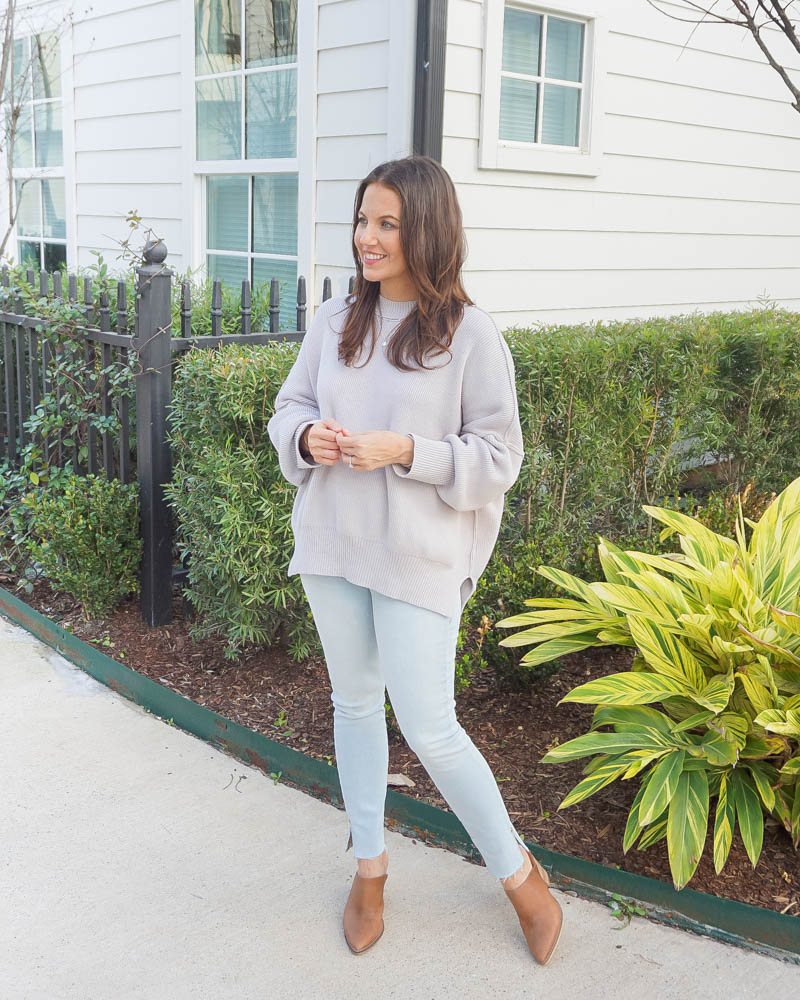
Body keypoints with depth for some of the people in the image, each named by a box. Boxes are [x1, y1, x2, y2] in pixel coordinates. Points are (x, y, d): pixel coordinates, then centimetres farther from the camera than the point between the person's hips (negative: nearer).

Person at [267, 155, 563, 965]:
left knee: (428, 728, -4)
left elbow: (497, 458, -9)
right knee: (354, 704, 16)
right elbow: (288, 405, 12)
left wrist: (404, 450, -22)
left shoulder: (469, 334, -10)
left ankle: (517, 869, 21)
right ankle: (369, 864, 36)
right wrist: (307, 436, -11)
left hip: (417, 556, -5)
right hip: (332, 543, 5)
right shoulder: (334, 320, 5)